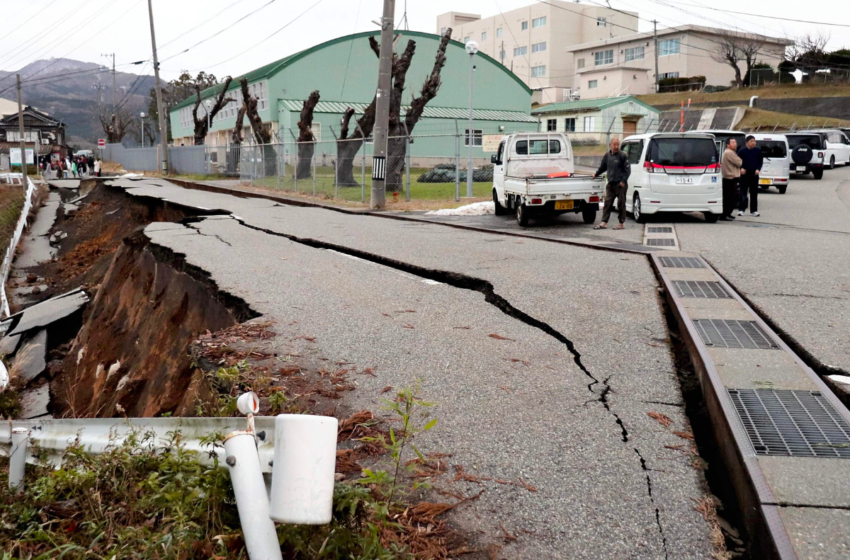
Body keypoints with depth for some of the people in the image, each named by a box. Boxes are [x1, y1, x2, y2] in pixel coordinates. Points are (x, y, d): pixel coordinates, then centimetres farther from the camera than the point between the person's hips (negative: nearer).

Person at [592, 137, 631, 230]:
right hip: (610, 184, 5)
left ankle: (621, 223, 8)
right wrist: (596, 174, 31)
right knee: (607, 203, 3)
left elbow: (627, 169, -7)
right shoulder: (607, 155, 11)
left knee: (621, 204, 1)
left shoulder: (623, 156, -5)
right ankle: (604, 223, 4)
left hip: (620, 184, -5)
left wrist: (623, 180, -14)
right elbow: (602, 167, 27)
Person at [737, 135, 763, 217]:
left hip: (754, 174, 2)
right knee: (743, 192, -4)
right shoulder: (742, 151, 0)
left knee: (754, 193, 6)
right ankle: (741, 209, 1)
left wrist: (758, 169, -4)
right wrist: (741, 168, -12)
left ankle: (754, 210, 11)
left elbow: (761, 161, 12)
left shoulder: (758, 151, 7)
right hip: (744, 174, -2)